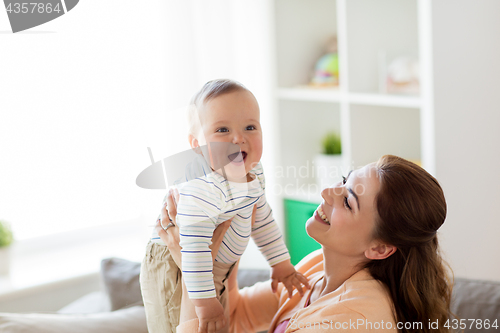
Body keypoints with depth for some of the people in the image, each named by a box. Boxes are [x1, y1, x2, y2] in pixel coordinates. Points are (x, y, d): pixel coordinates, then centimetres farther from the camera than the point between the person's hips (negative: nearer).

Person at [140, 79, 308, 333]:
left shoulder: (252, 172, -5)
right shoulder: (202, 190, -36)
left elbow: (262, 220, 11)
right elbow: (193, 248, -35)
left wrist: (281, 263, 14)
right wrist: (204, 301, -31)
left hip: (216, 270, 9)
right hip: (177, 268, -9)